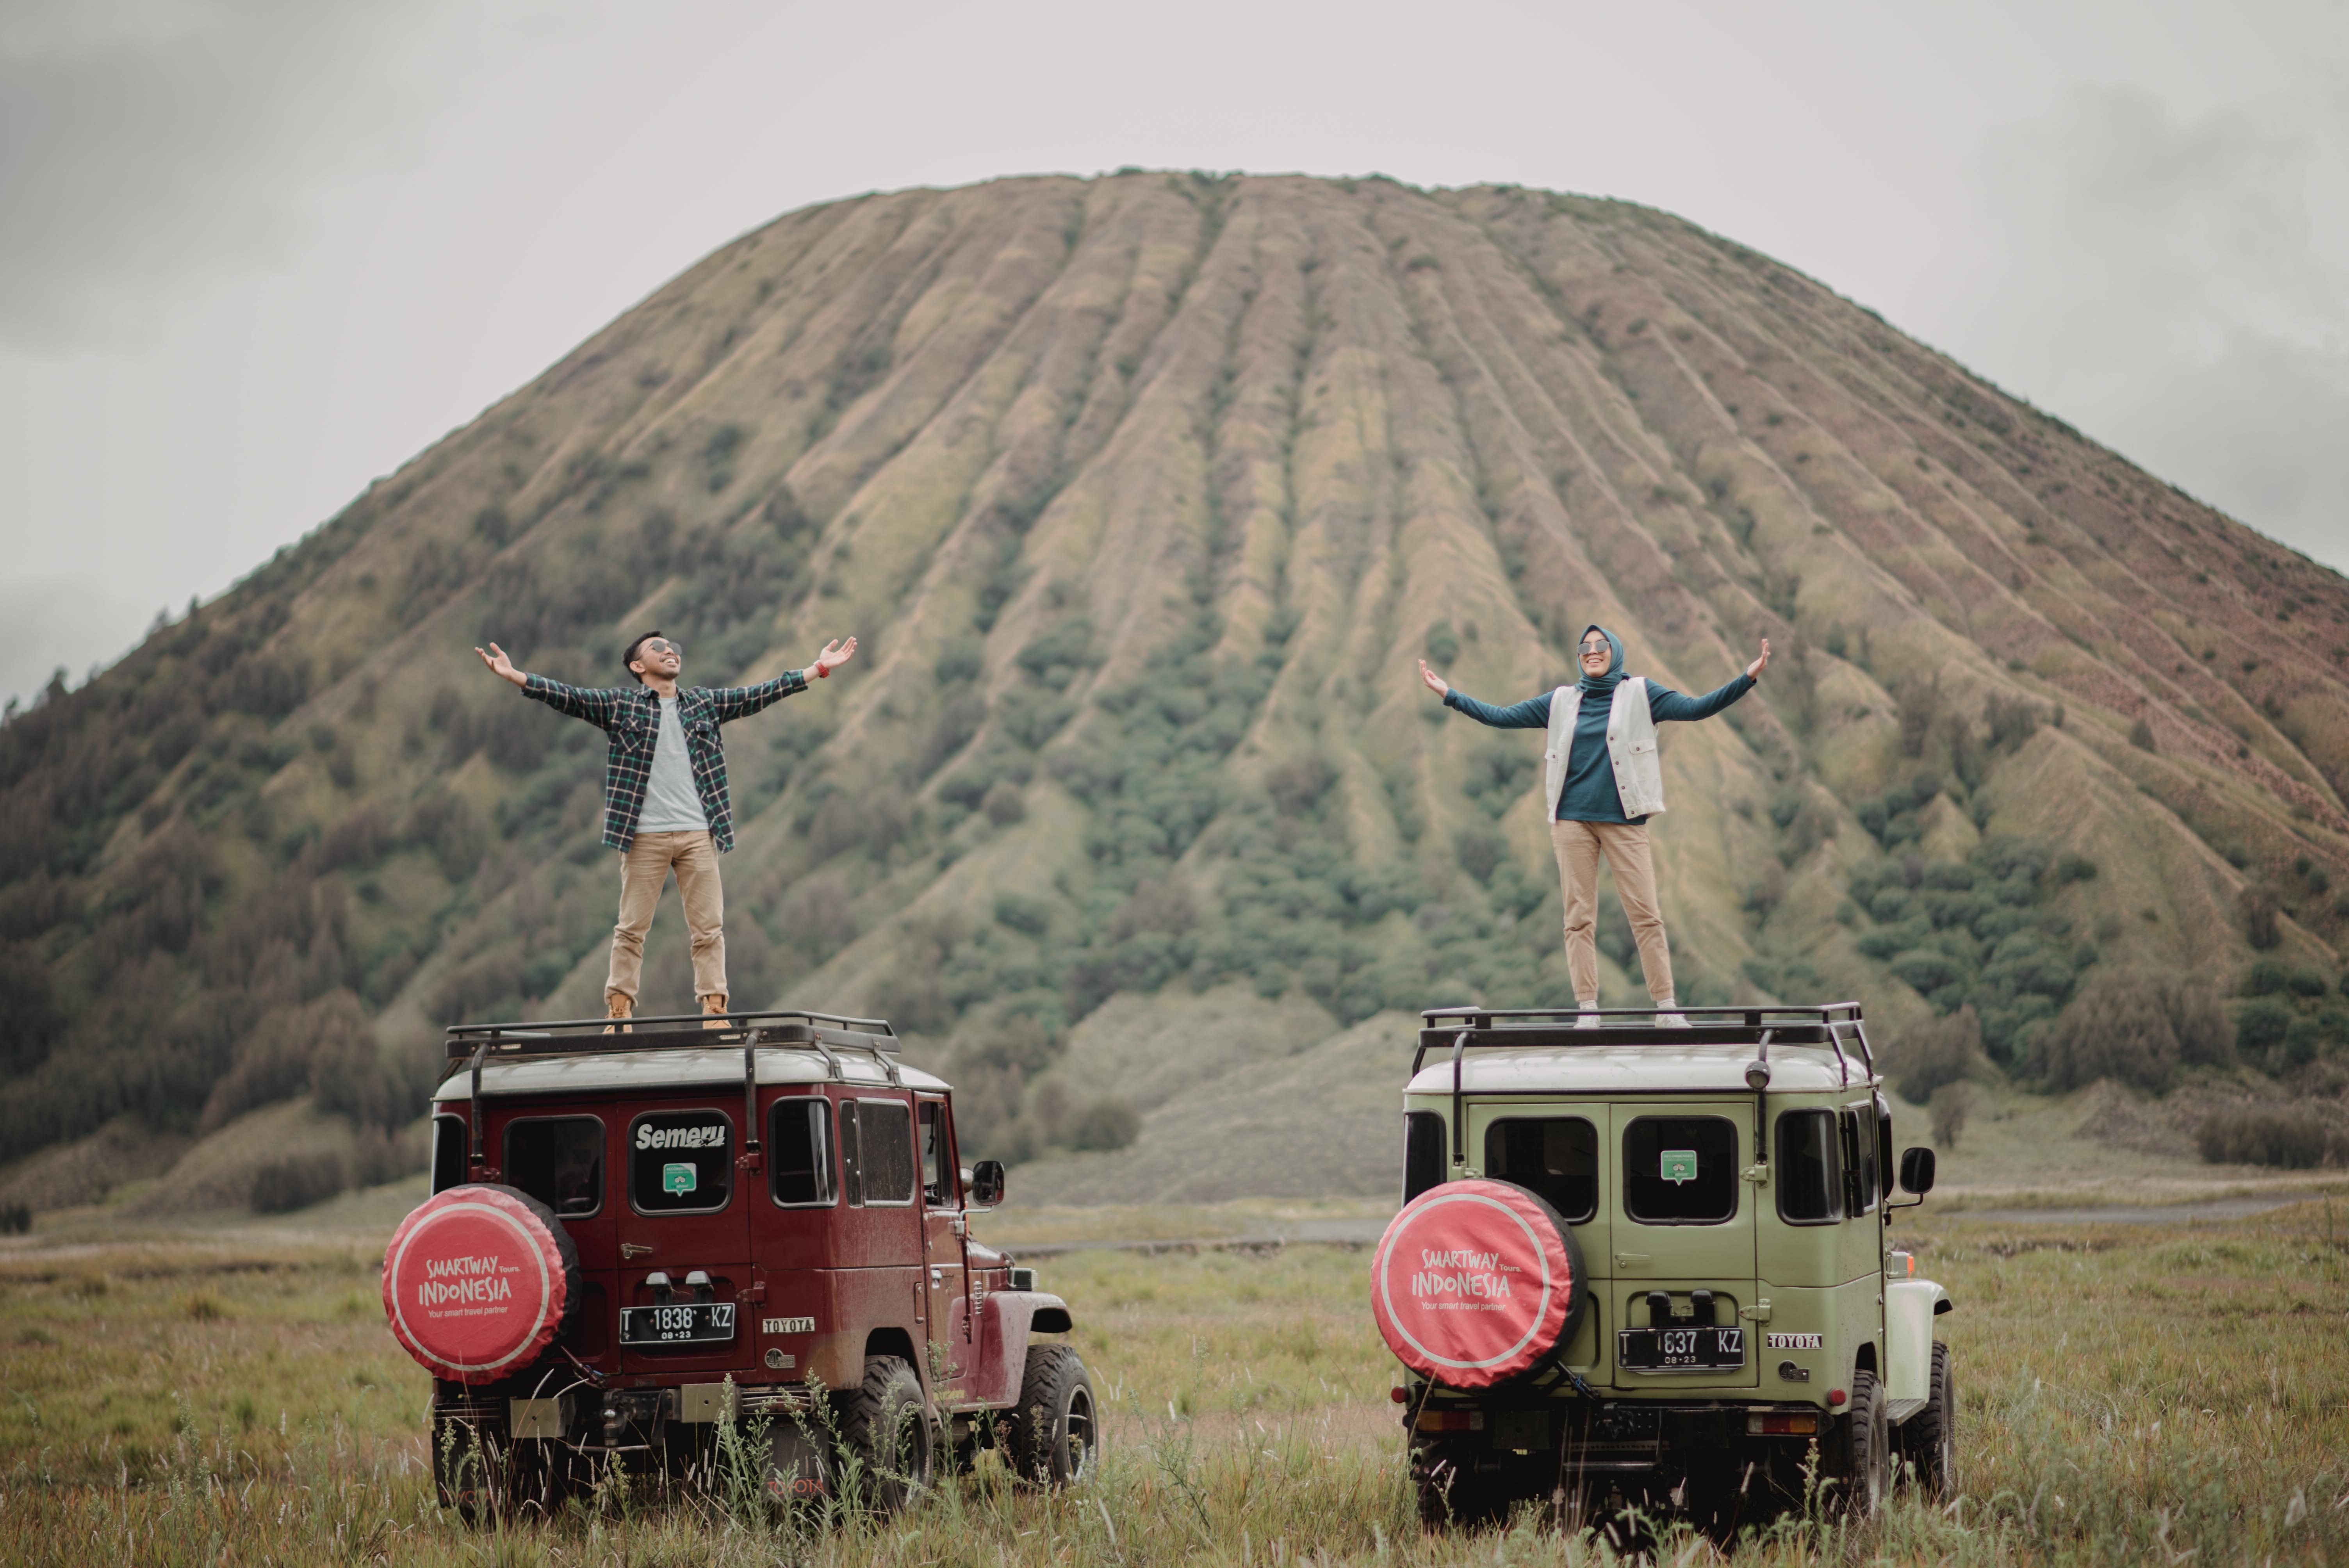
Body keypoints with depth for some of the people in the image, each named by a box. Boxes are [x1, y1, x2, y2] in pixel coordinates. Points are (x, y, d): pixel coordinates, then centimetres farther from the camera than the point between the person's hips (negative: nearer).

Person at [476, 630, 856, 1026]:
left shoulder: (706, 702, 15)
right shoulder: (620, 704, 6)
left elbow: (759, 695, 14)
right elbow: (568, 697, -2)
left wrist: (818, 669, 10)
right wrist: (514, 676, -15)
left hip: (698, 834, 2)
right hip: (644, 837, -2)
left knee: (709, 929, -1)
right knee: (632, 929, -2)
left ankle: (715, 1011, -1)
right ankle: (619, 1013, 1)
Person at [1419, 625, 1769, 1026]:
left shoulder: (1640, 694, 7)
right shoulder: (1562, 702, 13)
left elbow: (1694, 708, -1)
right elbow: (1501, 717, 16)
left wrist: (1747, 679, -10)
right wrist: (1449, 695, 13)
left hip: (1623, 820, -2)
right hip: (1573, 820, 2)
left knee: (1645, 913, -7)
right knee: (1579, 917, 0)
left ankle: (1667, 1007, -4)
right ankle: (1587, 1009, 2)